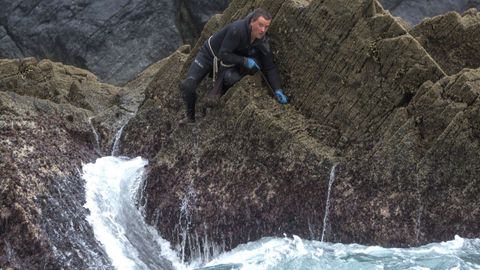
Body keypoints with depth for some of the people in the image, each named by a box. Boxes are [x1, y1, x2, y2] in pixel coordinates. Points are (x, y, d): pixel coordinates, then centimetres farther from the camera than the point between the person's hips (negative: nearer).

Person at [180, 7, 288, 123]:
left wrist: (278, 90, -18)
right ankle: (190, 117, 10)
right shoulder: (237, 29, -36)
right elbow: (223, 54, -32)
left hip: (227, 62, 4)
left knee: (230, 77, -30)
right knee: (188, 85, -15)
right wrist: (244, 61, -34)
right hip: (209, 53, -4)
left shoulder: (262, 42, -18)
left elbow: (269, 68, -10)